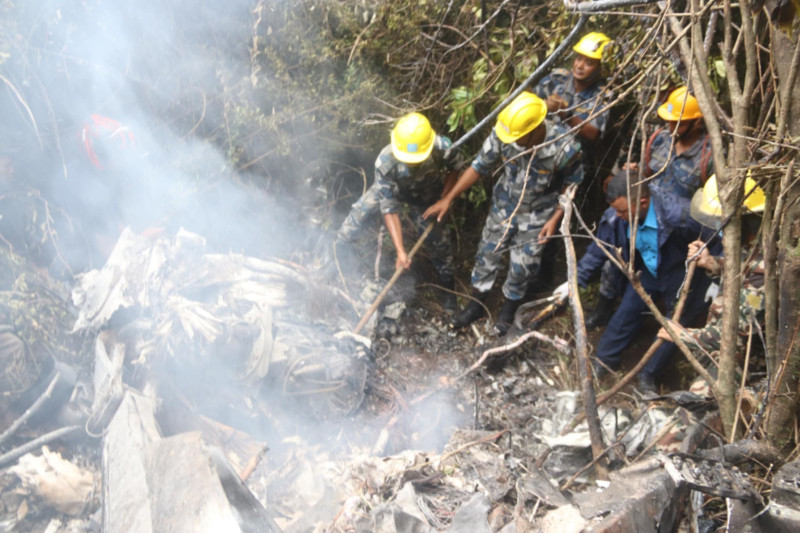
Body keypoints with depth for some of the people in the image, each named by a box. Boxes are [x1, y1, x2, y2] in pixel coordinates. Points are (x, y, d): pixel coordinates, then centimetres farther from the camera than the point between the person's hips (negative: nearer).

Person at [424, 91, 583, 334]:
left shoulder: (565, 148, -33)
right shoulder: (502, 134, -27)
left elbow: (572, 184, -13)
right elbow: (479, 166, -12)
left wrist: (555, 219, -15)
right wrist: (448, 199, -10)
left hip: (537, 214, -2)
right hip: (503, 205, 2)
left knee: (521, 266, 9)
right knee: (487, 255, 14)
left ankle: (509, 309, 39)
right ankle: (476, 304, 38)